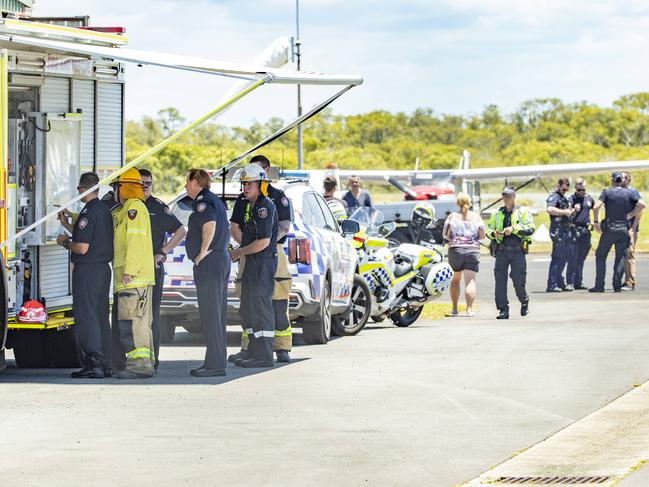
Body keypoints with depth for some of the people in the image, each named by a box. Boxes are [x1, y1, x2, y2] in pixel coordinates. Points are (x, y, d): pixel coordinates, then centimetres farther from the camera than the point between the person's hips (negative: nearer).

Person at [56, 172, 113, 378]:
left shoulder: (88, 213, -16)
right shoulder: (105, 212, 12)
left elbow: (82, 247, -21)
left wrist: (65, 242, -2)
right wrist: (67, 224, 28)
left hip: (87, 270, -9)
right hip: (104, 268, 9)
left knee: (86, 317, -8)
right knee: (101, 317, 14)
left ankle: (92, 365, -13)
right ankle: (105, 364, 16)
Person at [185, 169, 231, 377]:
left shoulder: (202, 202, -12)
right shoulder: (216, 201, 20)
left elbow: (210, 225, -29)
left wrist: (201, 254, -20)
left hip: (209, 263, -10)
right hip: (222, 259, 10)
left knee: (210, 314, -10)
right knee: (217, 314, 13)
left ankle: (214, 364, -11)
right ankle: (217, 362, 16)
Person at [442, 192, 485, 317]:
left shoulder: (452, 216, 0)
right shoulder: (476, 217, 2)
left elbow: (445, 234, -2)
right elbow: (482, 235, 1)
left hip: (455, 250, 0)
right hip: (473, 251, 0)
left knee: (455, 279, 16)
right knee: (470, 281, -4)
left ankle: (454, 309, 14)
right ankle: (469, 309, -16)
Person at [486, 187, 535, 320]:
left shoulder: (523, 212, 4)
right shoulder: (497, 214, 16)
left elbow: (530, 229, -7)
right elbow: (488, 229, 16)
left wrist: (514, 228, -19)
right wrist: (493, 233, -7)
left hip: (517, 250, -3)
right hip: (501, 250, 3)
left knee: (518, 280, -4)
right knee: (500, 279, -6)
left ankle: (524, 302, 26)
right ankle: (503, 310, -2)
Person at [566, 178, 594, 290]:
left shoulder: (589, 198, 11)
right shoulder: (571, 199, -3)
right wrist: (574, 211, -25)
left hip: (586, 230, 5)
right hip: (575, 230, -5)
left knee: (581, 259, 8)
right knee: (573, 258, -10)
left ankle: (578, 282, 13)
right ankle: (570, 283, -11)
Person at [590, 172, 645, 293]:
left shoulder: (607, 192, -3)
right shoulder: (629, 193, 4)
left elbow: (596, 207, -15)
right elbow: (642, 204, -6)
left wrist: (596, 221, -2)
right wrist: (630, 215, 2)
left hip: (609, 229, -2)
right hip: (624, 229, 2)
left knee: (600, 256, 9)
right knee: (621, 257, 9)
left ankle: (599, 285, 3)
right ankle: (617, 286, 3)